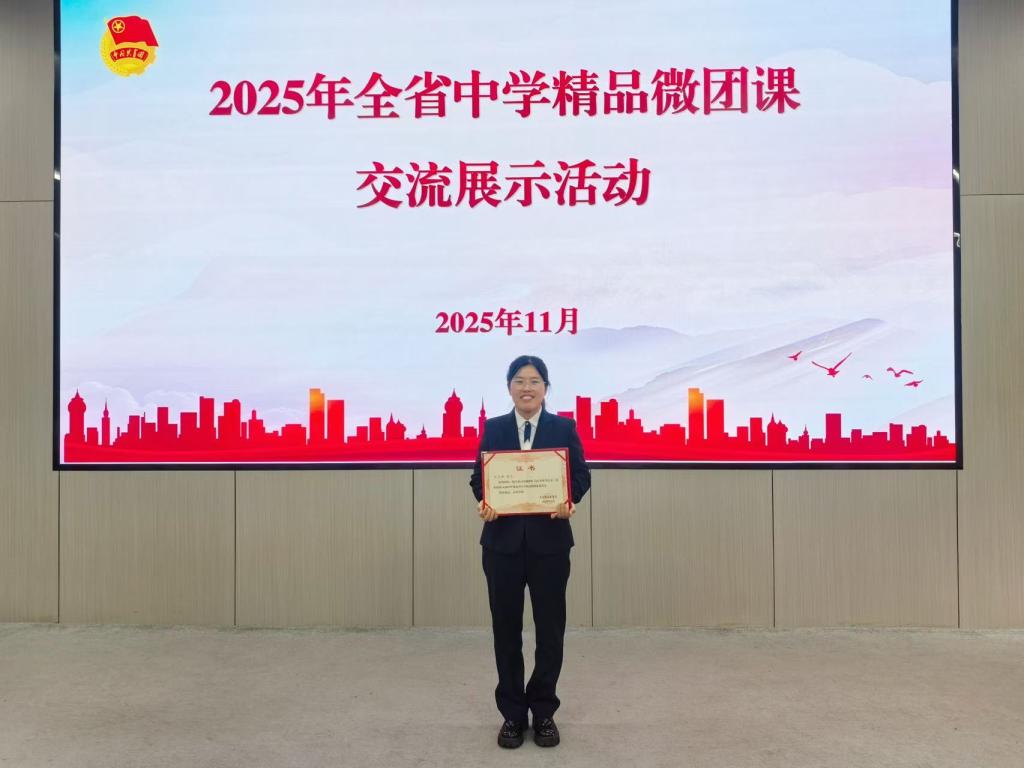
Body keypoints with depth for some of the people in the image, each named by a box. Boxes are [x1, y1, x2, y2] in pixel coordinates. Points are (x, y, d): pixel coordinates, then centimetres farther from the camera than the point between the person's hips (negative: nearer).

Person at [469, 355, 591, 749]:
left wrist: (569, 500, -21)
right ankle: (512, 713, 23)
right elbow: (479, 476, 3)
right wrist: (484, 501, -18)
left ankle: (543, 711, 25)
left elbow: (581, 474, 0)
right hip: (503, 539, 1)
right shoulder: (493, 428, 6)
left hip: (550, 539, 0)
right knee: (506, 628, 8)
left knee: (550, 628, 7)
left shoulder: (564, 428, 4)